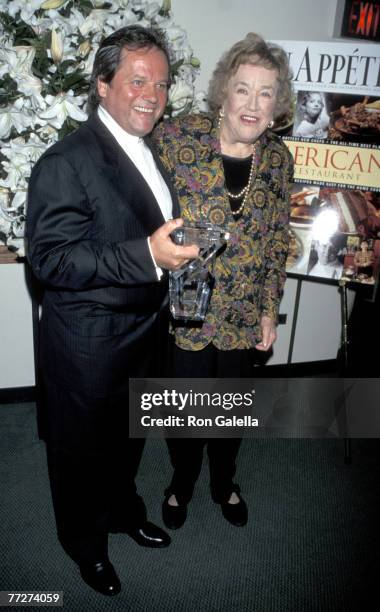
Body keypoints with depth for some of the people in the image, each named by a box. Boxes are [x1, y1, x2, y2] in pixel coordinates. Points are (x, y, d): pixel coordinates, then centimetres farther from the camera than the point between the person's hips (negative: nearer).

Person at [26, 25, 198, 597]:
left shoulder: (149, 150, 7)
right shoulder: (66, 163, -21)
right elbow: (50, 258, -27)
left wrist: (179, 245, 4)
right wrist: (146, 255, -35)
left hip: (144, 332, 8)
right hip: (88, 344, -8)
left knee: (129, 435, 28)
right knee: (83, 448, 16)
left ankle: (123, 509, 55)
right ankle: (86, 541, 44)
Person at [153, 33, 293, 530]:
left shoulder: (278, 158, -2)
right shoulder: (176, 138, -14)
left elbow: (277, 243, 6)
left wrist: (270, 310, 5)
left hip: (244, 316, 3)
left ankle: (224, 483, 50)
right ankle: (182, 484, 47)